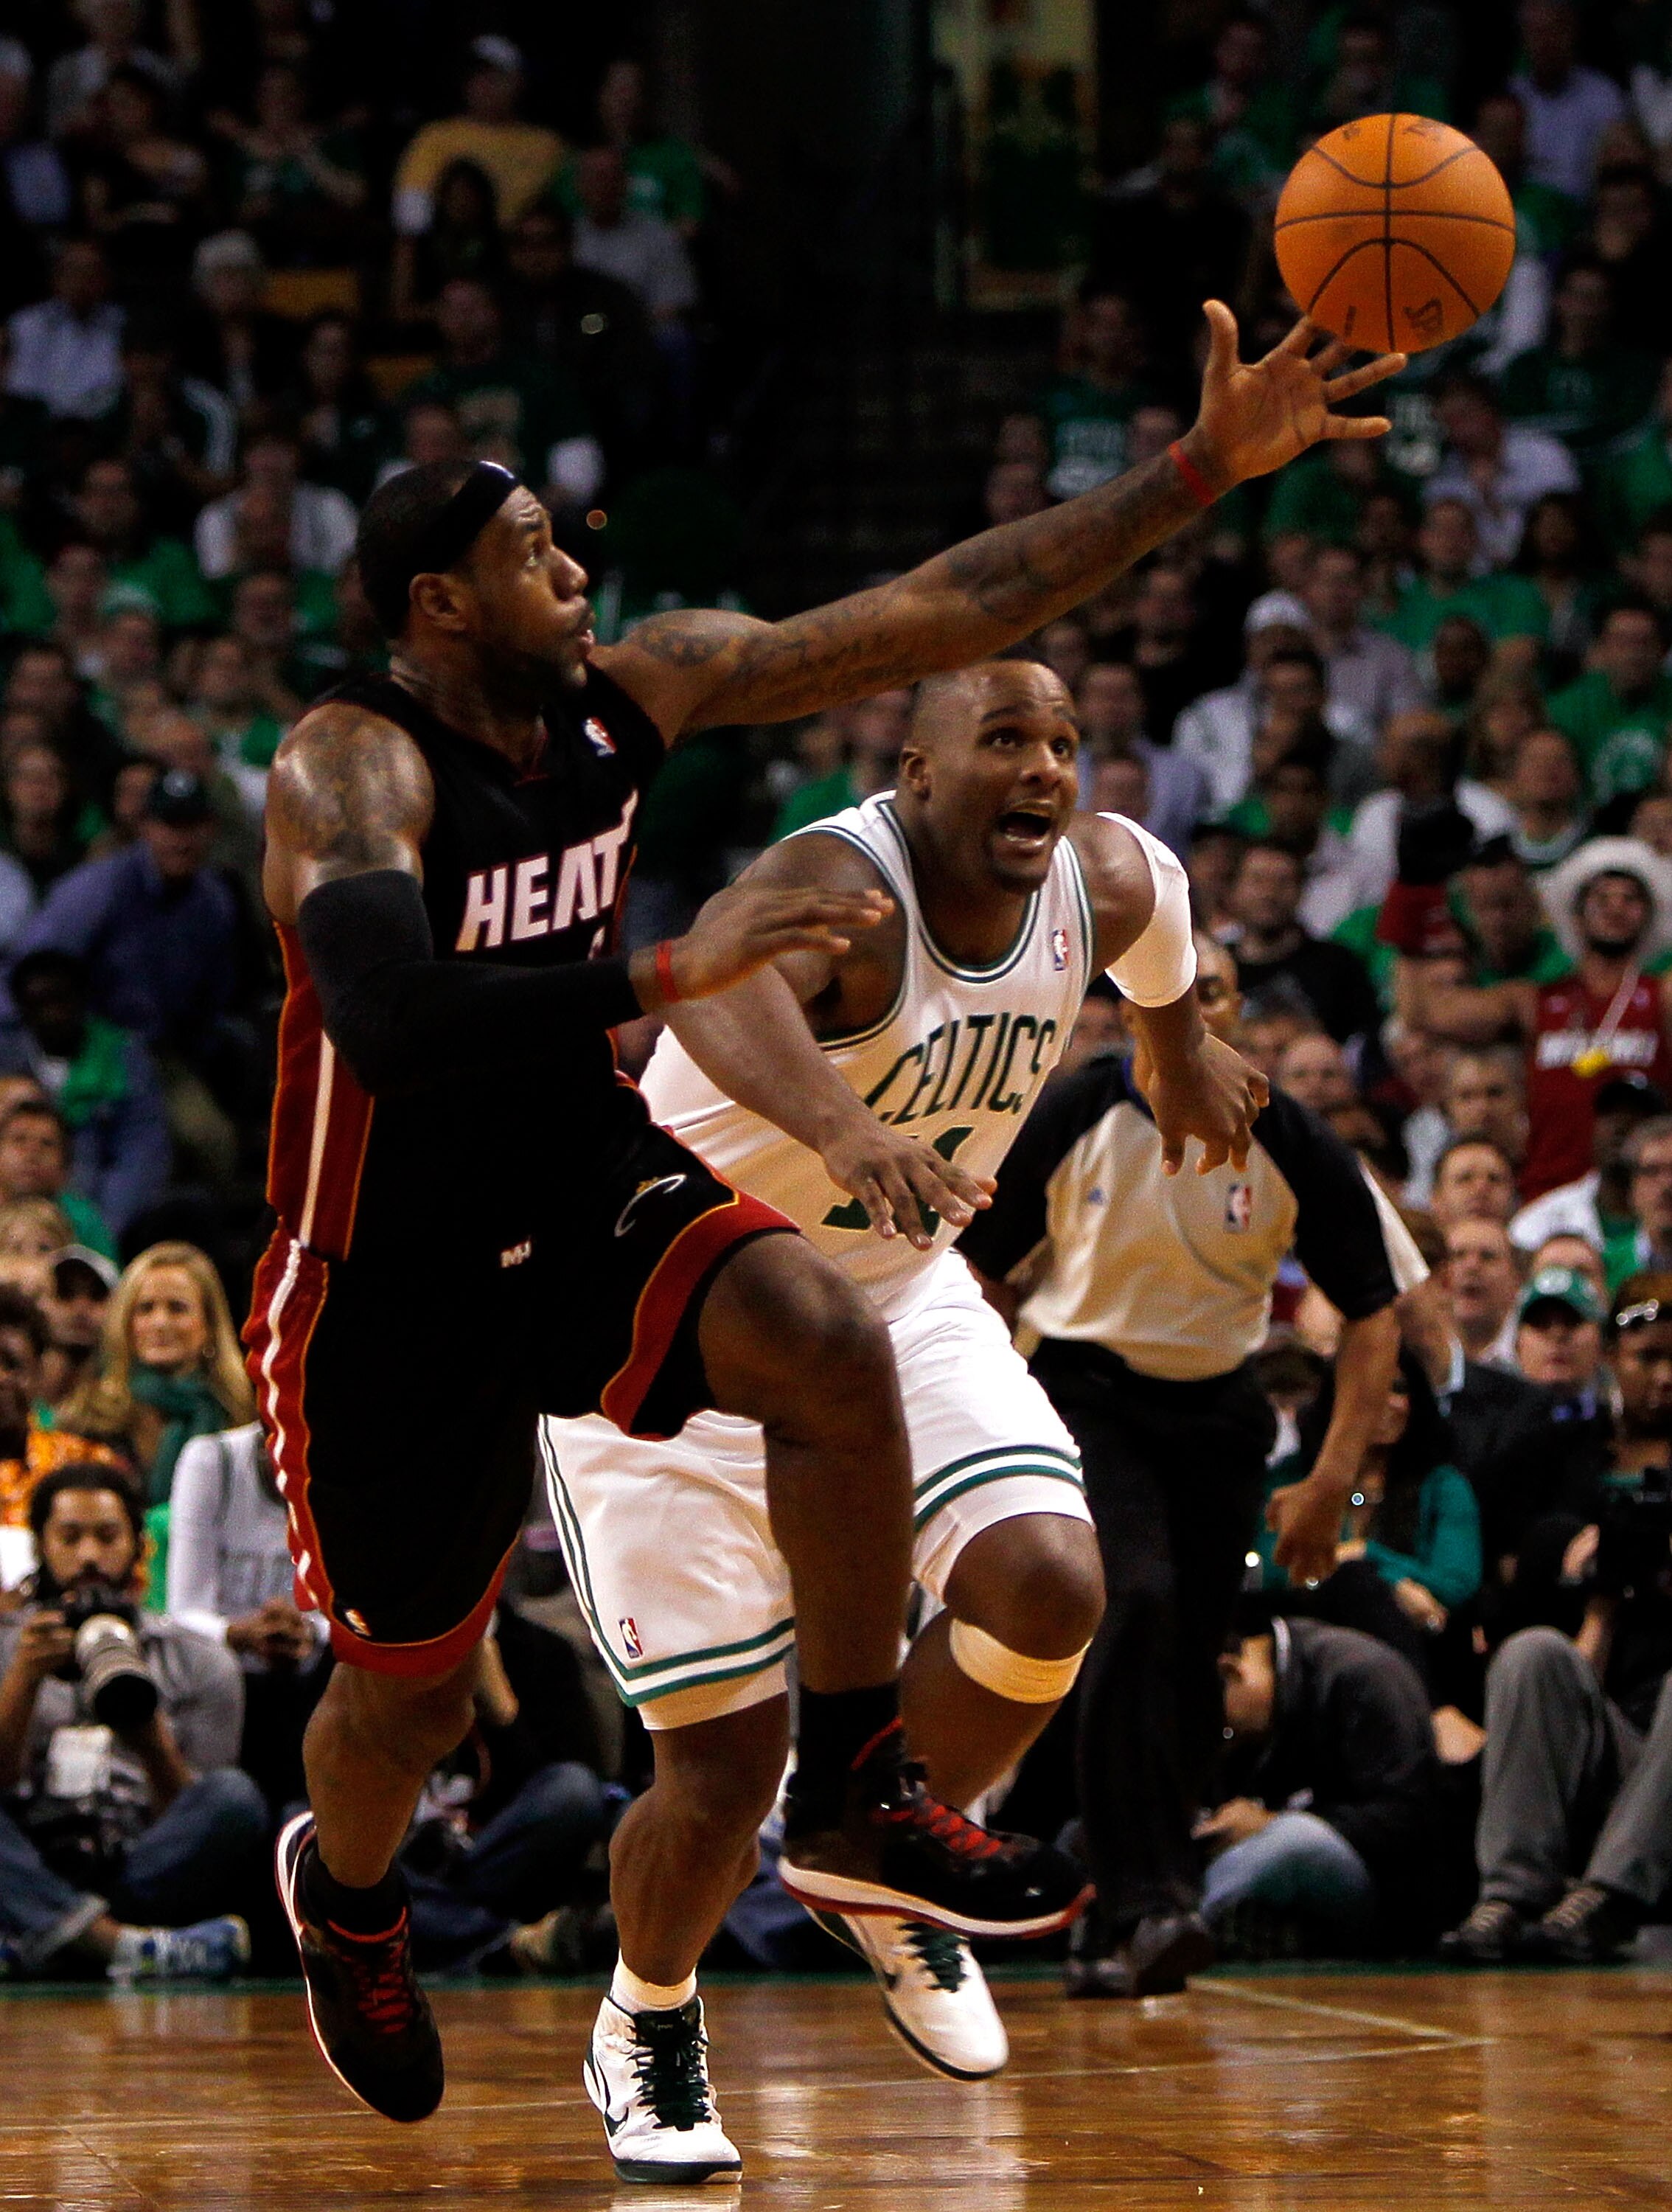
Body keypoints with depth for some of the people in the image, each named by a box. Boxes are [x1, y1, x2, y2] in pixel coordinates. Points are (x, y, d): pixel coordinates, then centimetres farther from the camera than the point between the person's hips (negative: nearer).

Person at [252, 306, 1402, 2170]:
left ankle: (851, 1807, -9)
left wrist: (1203, 473, -10)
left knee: (834, 1351, -24)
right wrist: (670, 972, -44)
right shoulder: (349, 774, -24)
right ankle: (342, 1894, 45)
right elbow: (395, 1030, -41)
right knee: (412, 1688, 7)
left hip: (584, 1189, 5)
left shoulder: (634, 690, -5)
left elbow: (942, 613, -6)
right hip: (392, 1280, -5)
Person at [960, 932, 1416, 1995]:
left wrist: (1331, 1480, -9)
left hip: (1218, 1405, 2)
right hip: (1085, 1395, -2)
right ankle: (1147, 1903, -30)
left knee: (1189, 1662, 0)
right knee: (1135, 1602, -25)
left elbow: (1376, 1309, -3)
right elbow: (980, 1270, 2)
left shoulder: (1290, 1143, -11)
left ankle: (1119, 1927, 17)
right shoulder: (1075, 1116, -12)